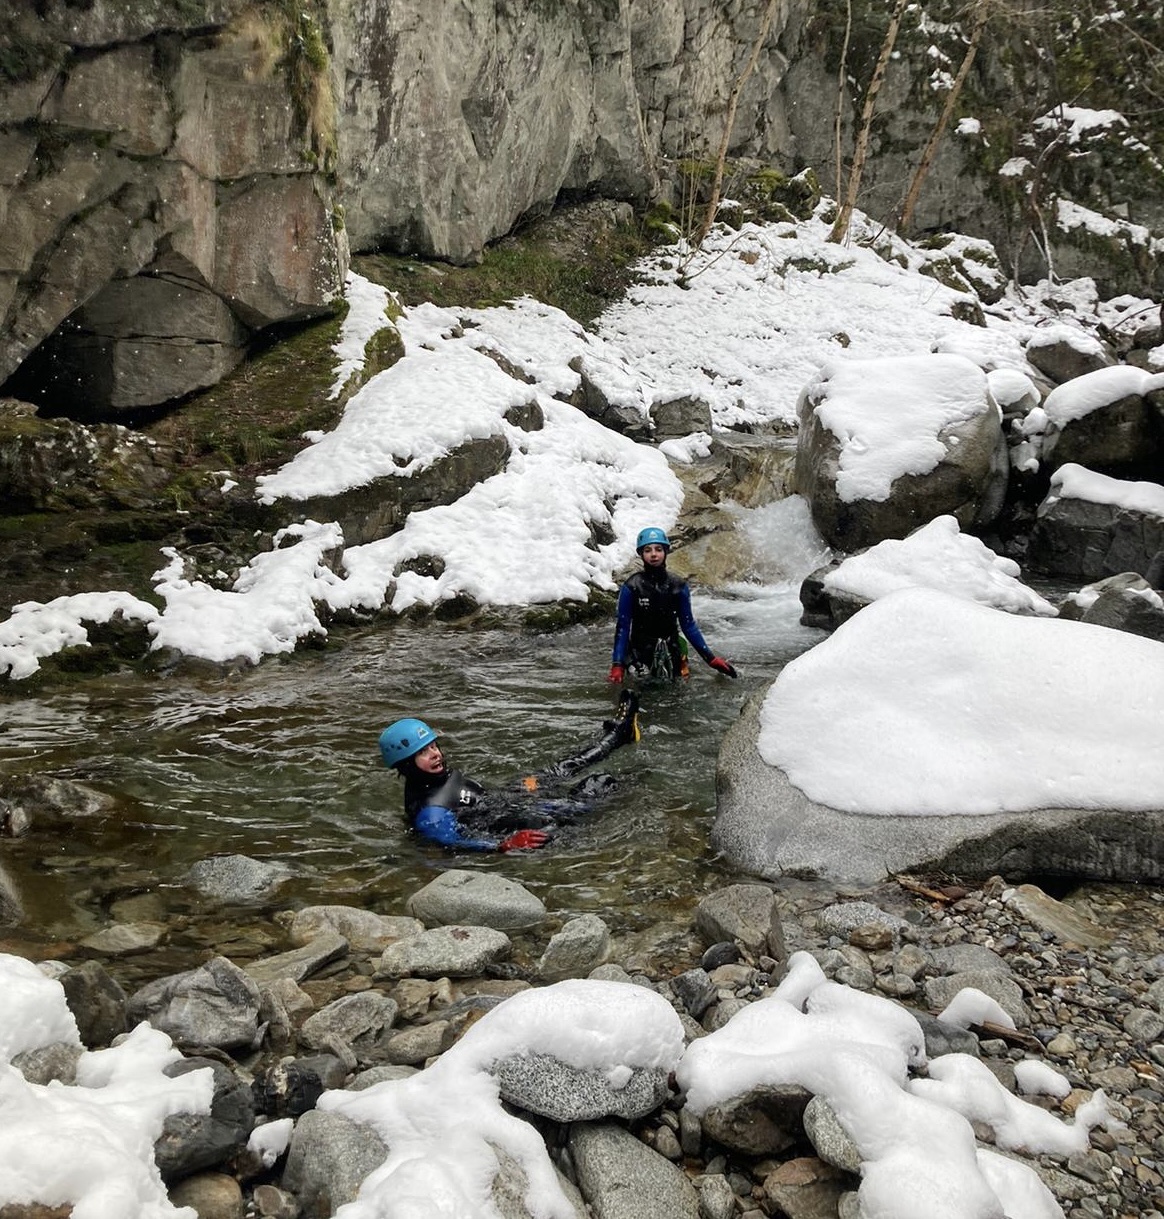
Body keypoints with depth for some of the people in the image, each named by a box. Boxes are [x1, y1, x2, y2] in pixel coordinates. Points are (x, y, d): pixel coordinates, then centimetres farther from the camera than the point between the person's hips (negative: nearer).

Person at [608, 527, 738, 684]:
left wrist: (711, 658, 1)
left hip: (672, 652, 3)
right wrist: (617, 665, -15)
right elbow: (623, 627, -7)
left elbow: (688, 626, 5)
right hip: (640, 652, -3)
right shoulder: (631, 587, -10)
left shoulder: (679, 586, -1)